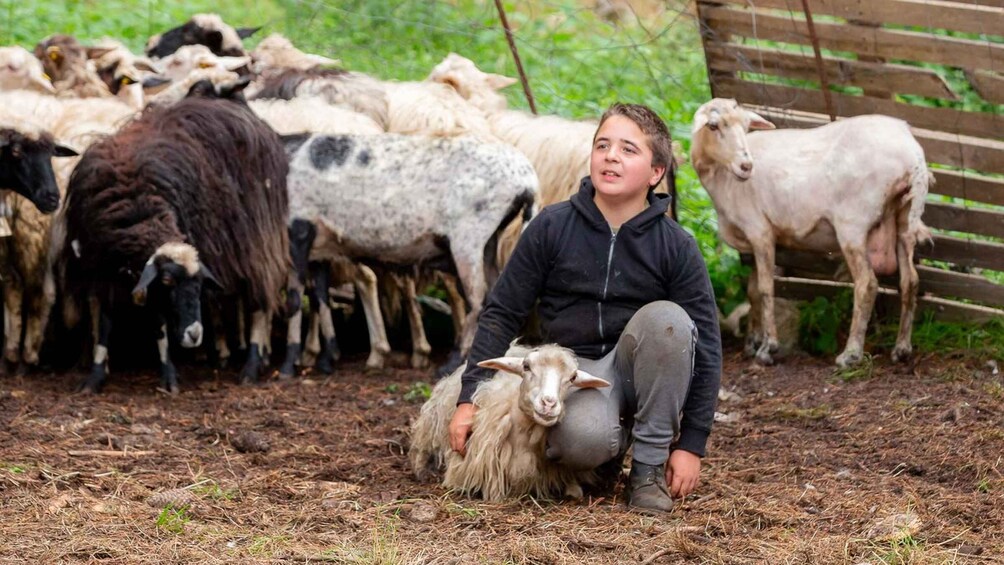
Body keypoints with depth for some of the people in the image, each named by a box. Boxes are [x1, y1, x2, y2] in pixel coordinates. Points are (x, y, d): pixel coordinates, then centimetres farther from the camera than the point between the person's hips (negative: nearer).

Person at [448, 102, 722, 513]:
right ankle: (612, 445, 5)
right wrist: (469, 398, -5)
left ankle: (649, 467, -17)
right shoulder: (551, 228, -3)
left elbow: (705, 348, -5)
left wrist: (691, 444, -10)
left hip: (640, 370, 1)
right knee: (583, 440, -37)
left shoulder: (677, 247, -6)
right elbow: (501, 314, 3)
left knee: (666, 318, -32)